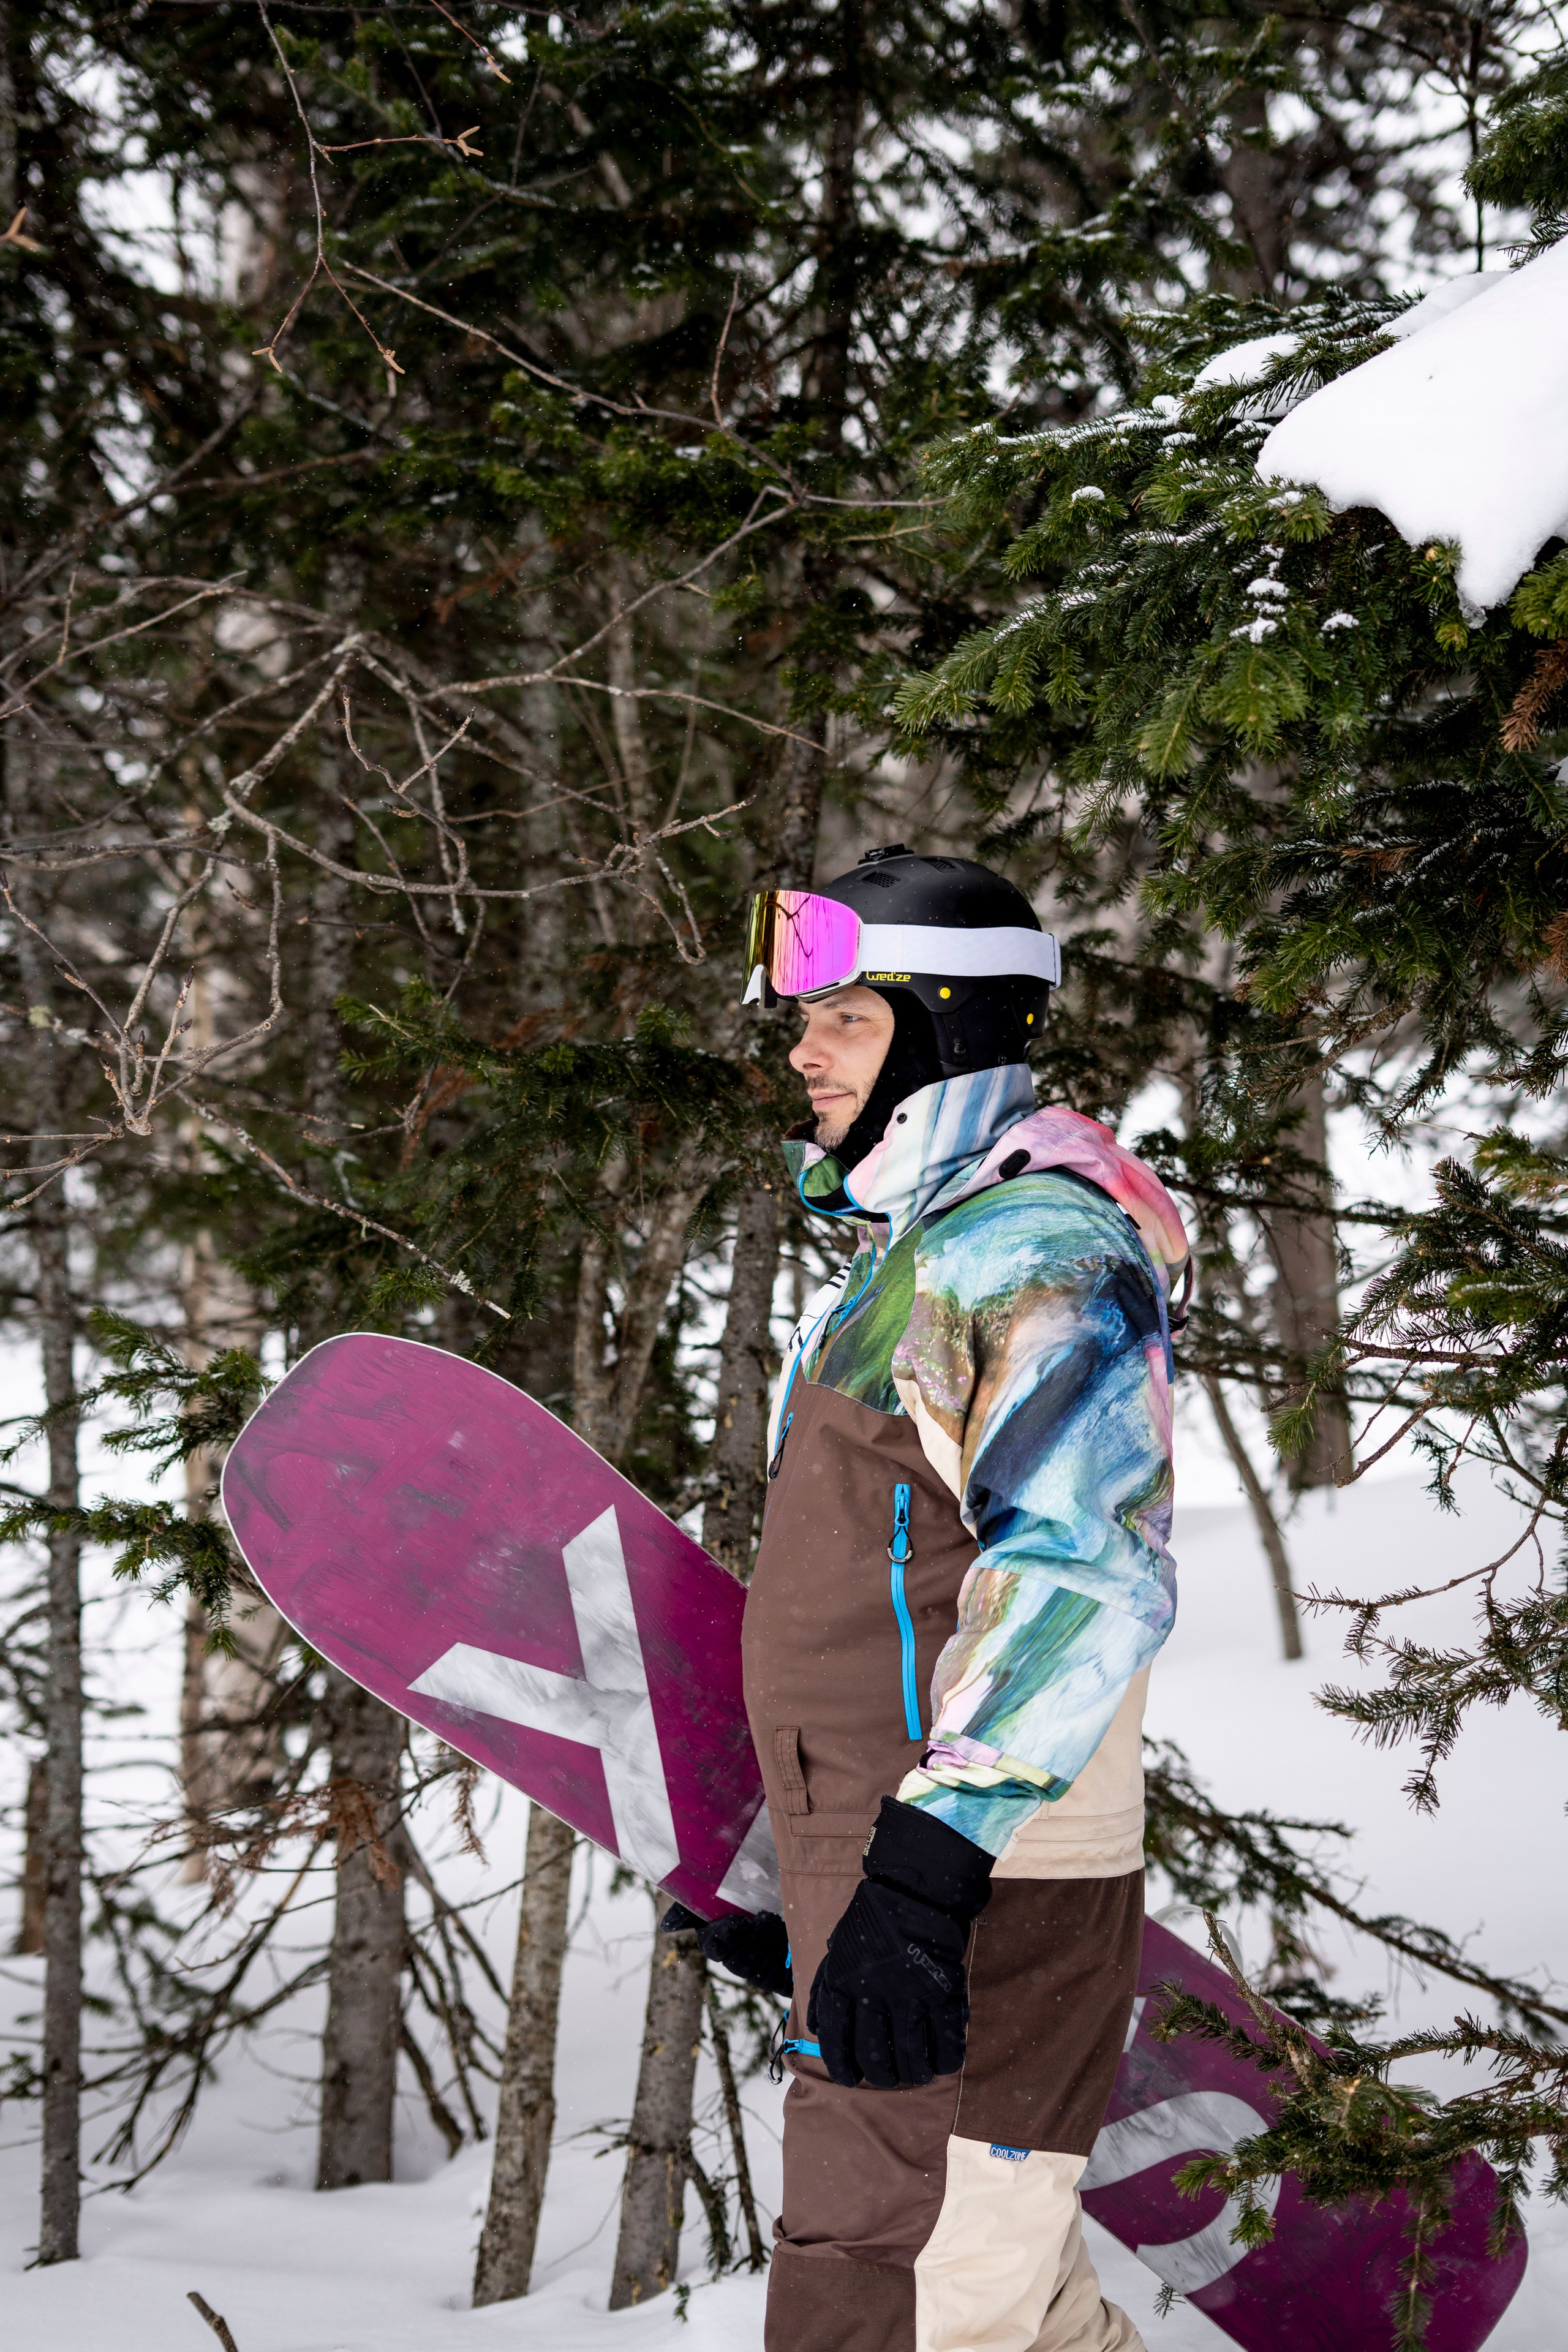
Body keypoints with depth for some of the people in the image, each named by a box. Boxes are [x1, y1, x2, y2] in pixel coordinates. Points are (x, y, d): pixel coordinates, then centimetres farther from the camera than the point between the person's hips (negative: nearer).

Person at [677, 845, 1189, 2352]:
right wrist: (816, 1884, 28)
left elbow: (1090, 1578, -26)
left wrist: (927, 1861, -33)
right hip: (885, 1883, 10)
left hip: (974, 1895, -10)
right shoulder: (911, 1257, 20)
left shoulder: (1042, 1252, -13)